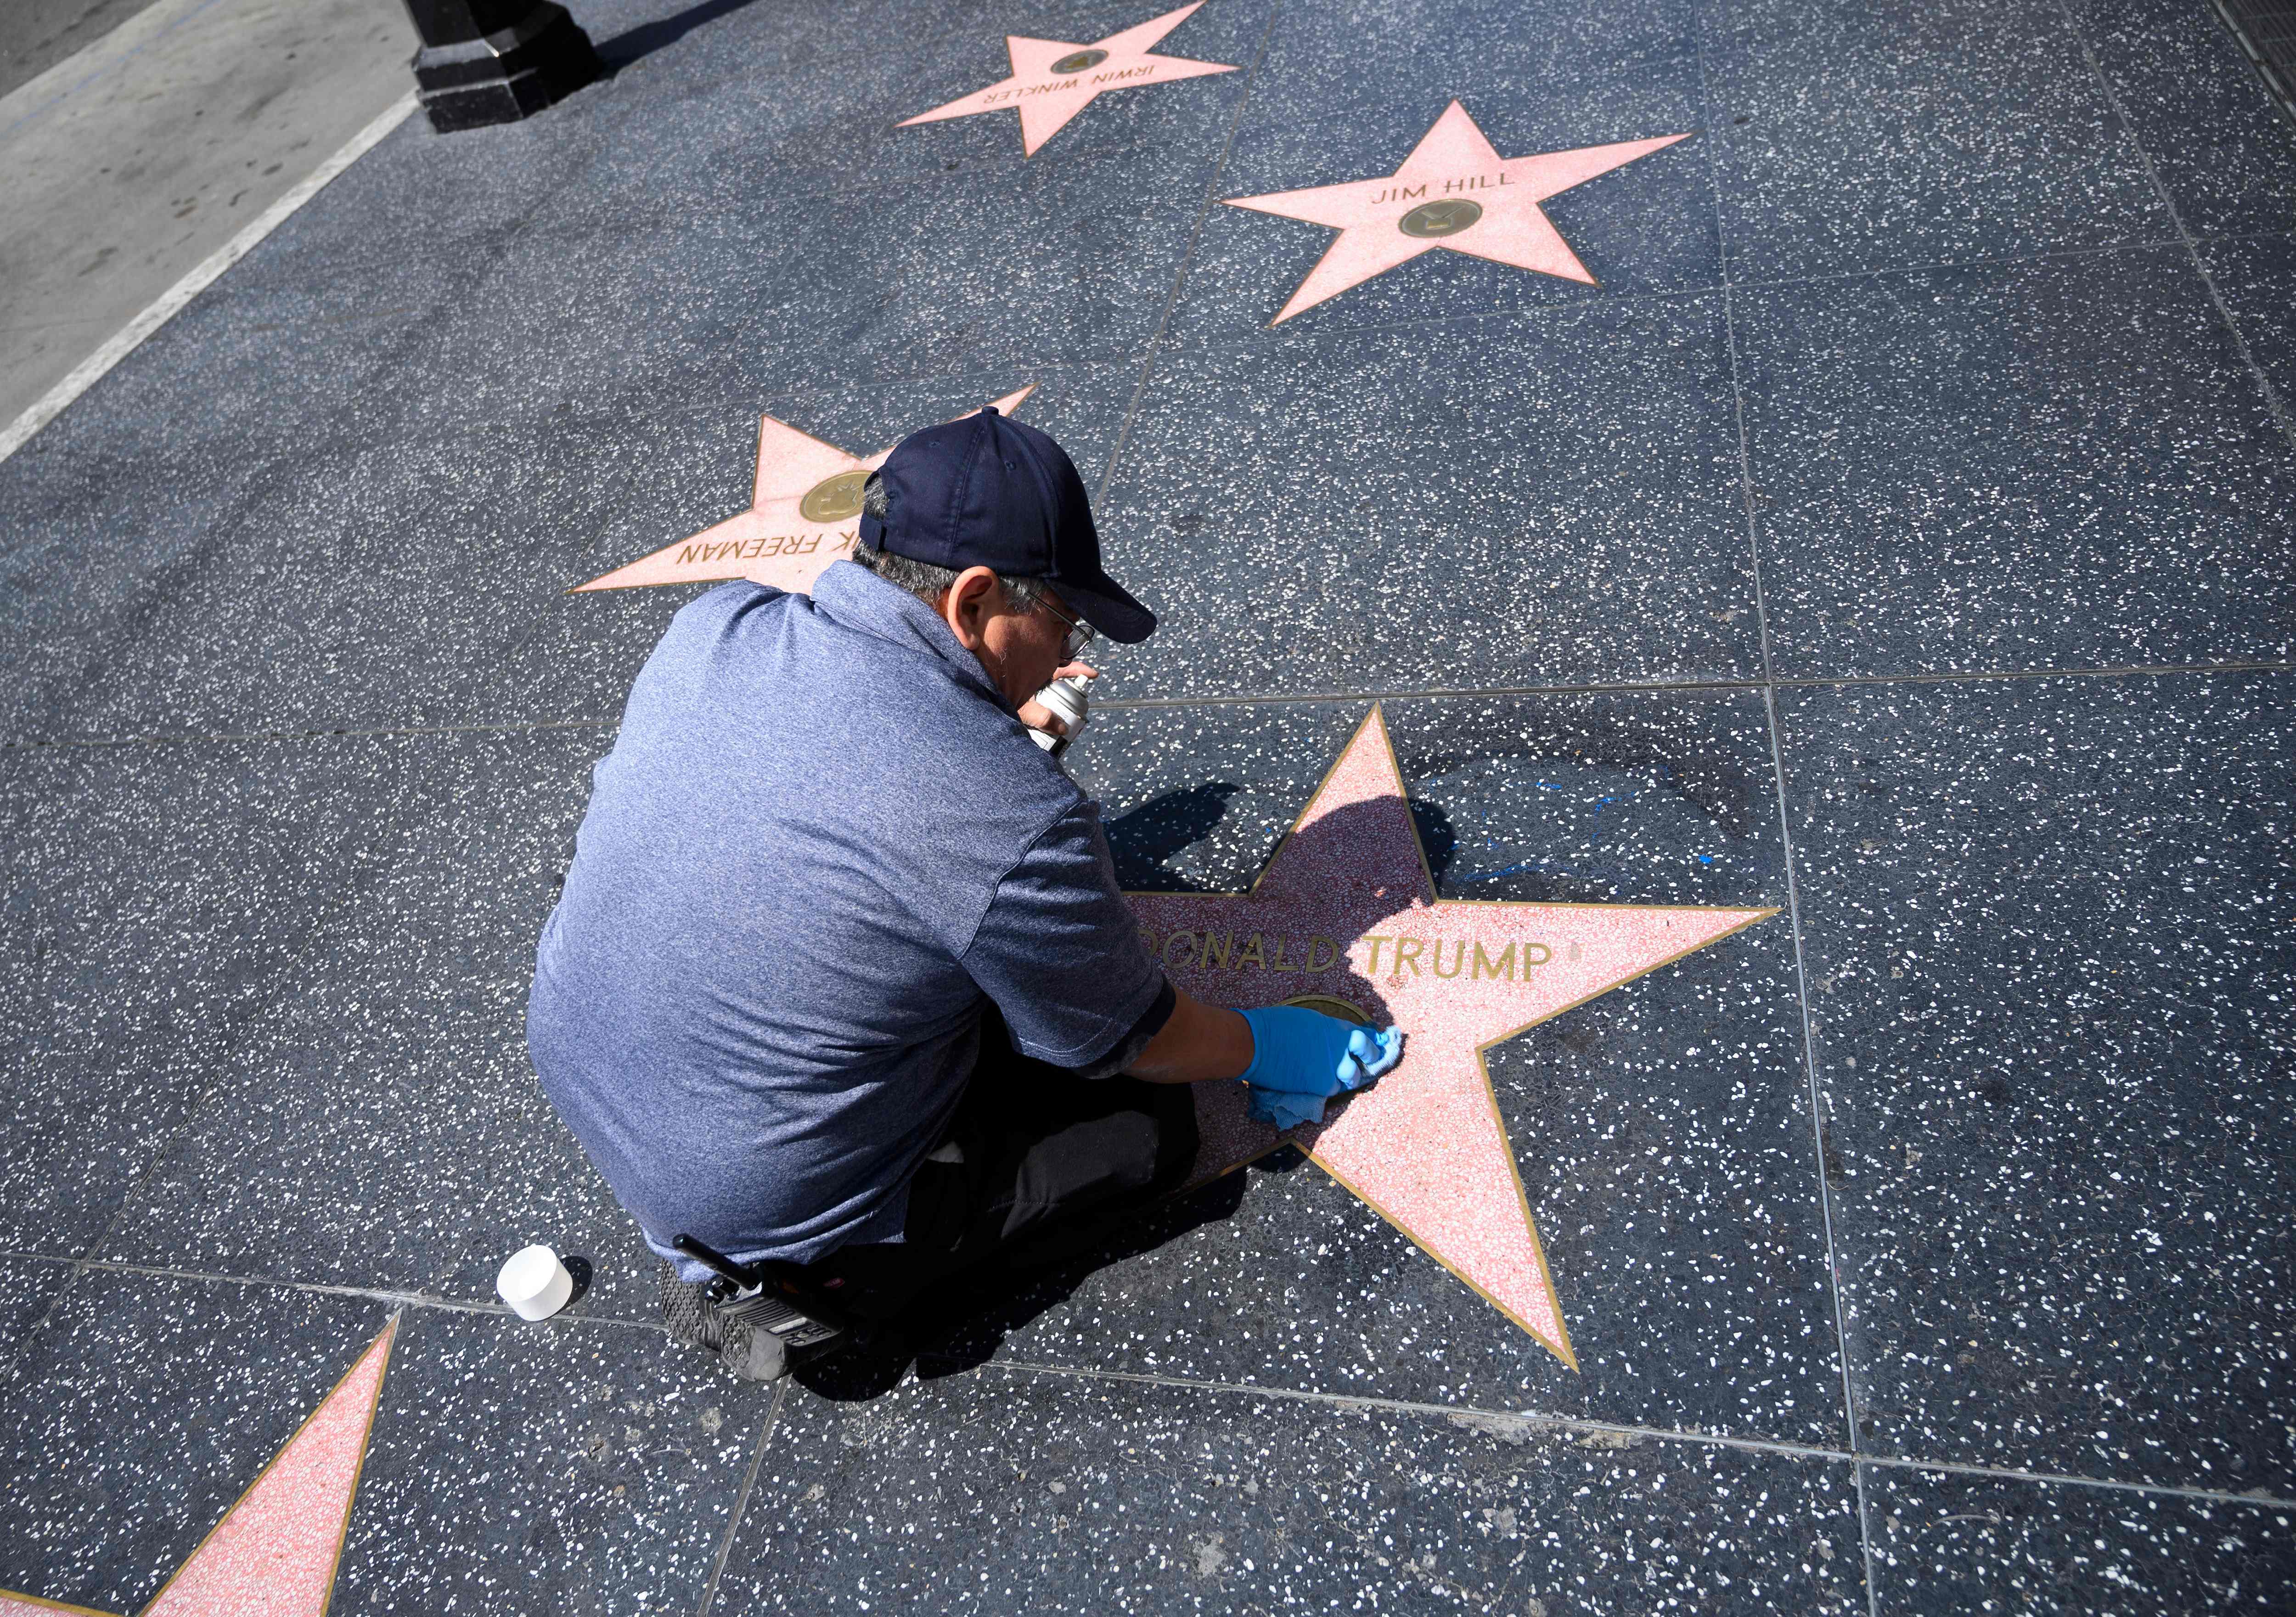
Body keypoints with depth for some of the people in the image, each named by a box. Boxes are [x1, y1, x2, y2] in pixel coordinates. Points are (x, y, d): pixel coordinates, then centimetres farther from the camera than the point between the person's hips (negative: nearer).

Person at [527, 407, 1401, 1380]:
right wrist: (1262, 1050, 10)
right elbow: (1127, 1040, -10)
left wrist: (999, 726, 17)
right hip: (766, 1196, -7)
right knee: (1150, 1125, 7)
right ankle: (784, 1279, 4)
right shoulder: (1014, 819, -29)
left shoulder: (713, 629, -10)